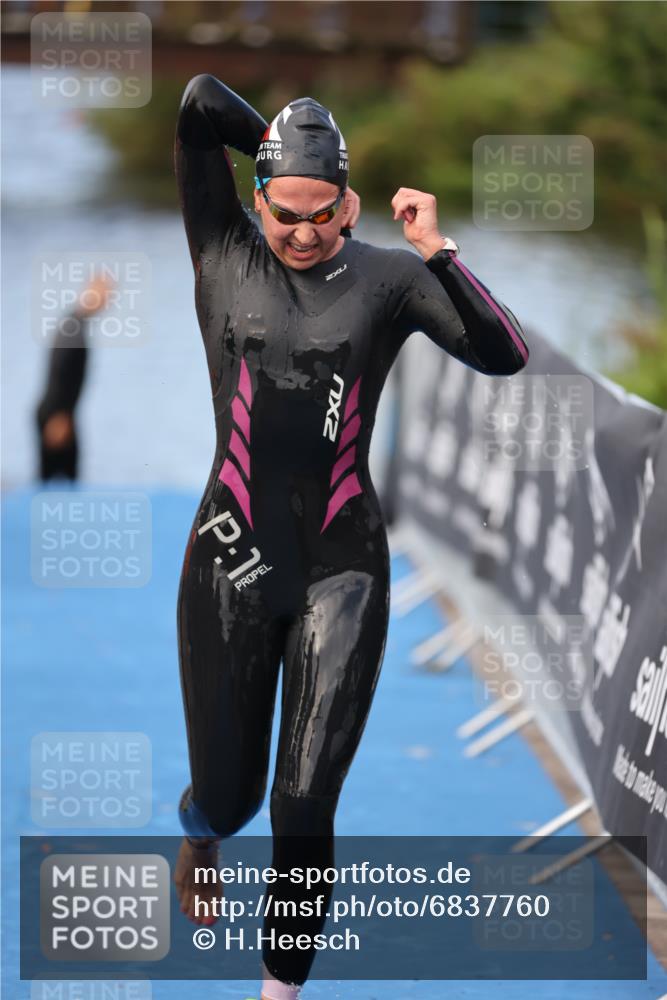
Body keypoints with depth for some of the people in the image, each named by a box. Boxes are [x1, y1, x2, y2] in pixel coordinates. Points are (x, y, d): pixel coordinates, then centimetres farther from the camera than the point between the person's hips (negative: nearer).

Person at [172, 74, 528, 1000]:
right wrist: (280, 153, 3)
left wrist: (438, 252, -18)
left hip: (342, 570, 0)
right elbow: (199, 101, -8)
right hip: (233, 559, 0)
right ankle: (200, 829, 48)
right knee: (230, 795, 9)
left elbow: (504, 354, -11)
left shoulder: (388, 278, 1)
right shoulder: (225, 254, 1)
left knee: (304, 809, -5)